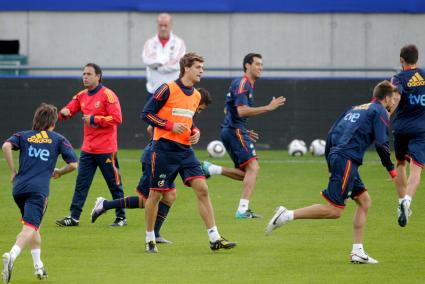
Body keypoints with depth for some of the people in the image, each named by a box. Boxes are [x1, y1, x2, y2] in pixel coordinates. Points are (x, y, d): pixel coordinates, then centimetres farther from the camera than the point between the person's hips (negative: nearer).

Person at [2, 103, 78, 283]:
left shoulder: (24, 136, 17)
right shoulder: (58, 140, 12)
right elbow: (73, 164, 6)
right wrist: (59, 173, 27)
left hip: (19, 187, 4)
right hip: (39, 190, -4)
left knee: (32, 226, 23)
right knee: (30, 227, -15)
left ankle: (38, 266, 22)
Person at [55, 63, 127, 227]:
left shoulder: (107, 95, -10)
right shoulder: (82, 96, 10)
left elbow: (117, 119, -18)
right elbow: (68, 112, 10)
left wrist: (94, 119, -17)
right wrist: (64, 112, -14)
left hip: (106, 150, -6)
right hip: (87, 150, 6)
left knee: (114, 185, 3)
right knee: (81, 183, 2)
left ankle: (121, 217, 13)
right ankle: (74, 217, 3)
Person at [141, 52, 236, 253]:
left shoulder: (196, 95, 13)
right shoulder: (168, 90, -9)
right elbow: (147, 113, -8)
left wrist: (195, 132, 6)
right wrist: (170, 125, -18)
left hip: (185, 150, 6)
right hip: (164, 149, -6)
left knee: (202, 189, -6)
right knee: (156, 194, 1)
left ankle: (214, 238, -6)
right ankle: (150, 240, 16)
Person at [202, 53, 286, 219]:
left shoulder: (246, 85, 20)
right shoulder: (242, 84, -11)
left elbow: (228, 111, 28)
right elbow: (242, 111, -24)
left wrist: (244, 131, 26)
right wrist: (269, 107, -22)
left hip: (230, 131, 10)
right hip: (235, 131, -10)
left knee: (246, 173, 11)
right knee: (253, 167, -15)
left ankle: (211, 169, 8)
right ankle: (242, 210, -21)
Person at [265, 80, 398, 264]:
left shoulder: (356, 108, 24)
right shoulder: (380, 112, 0)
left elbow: (331, 133, 21)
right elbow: (381, 144, -10)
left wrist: (330, 165, 24)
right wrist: (391, 170, 0)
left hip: (336, 157, 9)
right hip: (347, 160, -9)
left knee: (364, 201, 14)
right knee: (334, 210, -9)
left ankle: (358, 252, 11)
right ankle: (287, 215, -15)